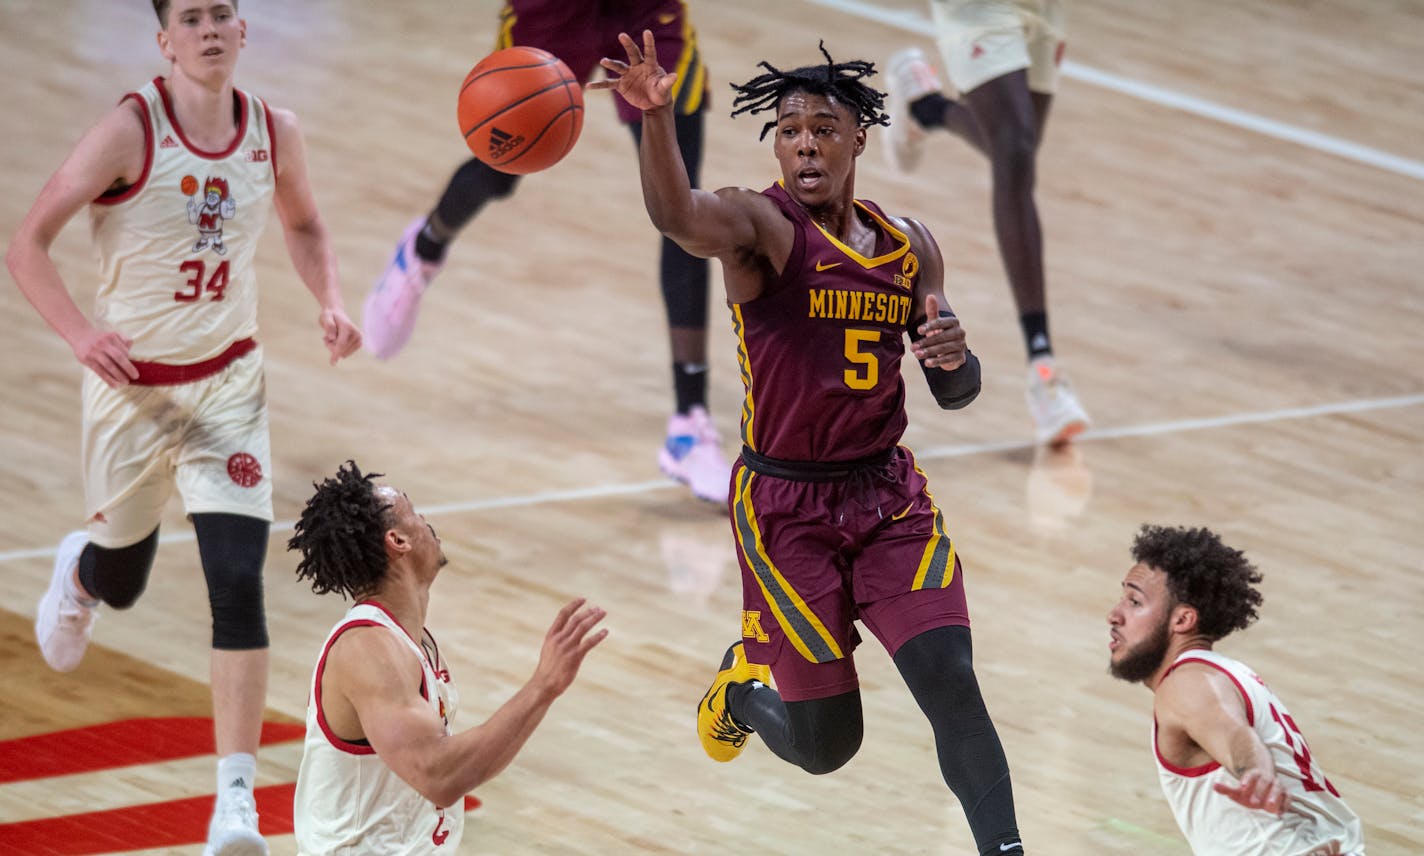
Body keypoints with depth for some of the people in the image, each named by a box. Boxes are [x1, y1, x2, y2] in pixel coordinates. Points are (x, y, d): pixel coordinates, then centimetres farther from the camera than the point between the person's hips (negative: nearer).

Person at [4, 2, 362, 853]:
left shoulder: (275, 133, -5)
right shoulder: (132, 130, -18)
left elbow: (304, 225, 16)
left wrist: (331, 302, -3)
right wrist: (82, 333, -31)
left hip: (229, 381, 2)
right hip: (134, 383, -2)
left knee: (239, 583, -13)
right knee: (121, 578, 18)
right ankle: (77, 573, 59)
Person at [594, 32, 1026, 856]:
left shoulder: (910, 245, 5)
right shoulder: (760, 223, -12)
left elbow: (957, 393, 12)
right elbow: (679, 215, -37)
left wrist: (954, 358, -14)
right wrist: (658, 118, -57)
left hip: (890, 493, 4)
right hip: (786, 506, -4)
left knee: (952, 684, -13)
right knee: (825, 745, 2)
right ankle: (742, 687, 37)